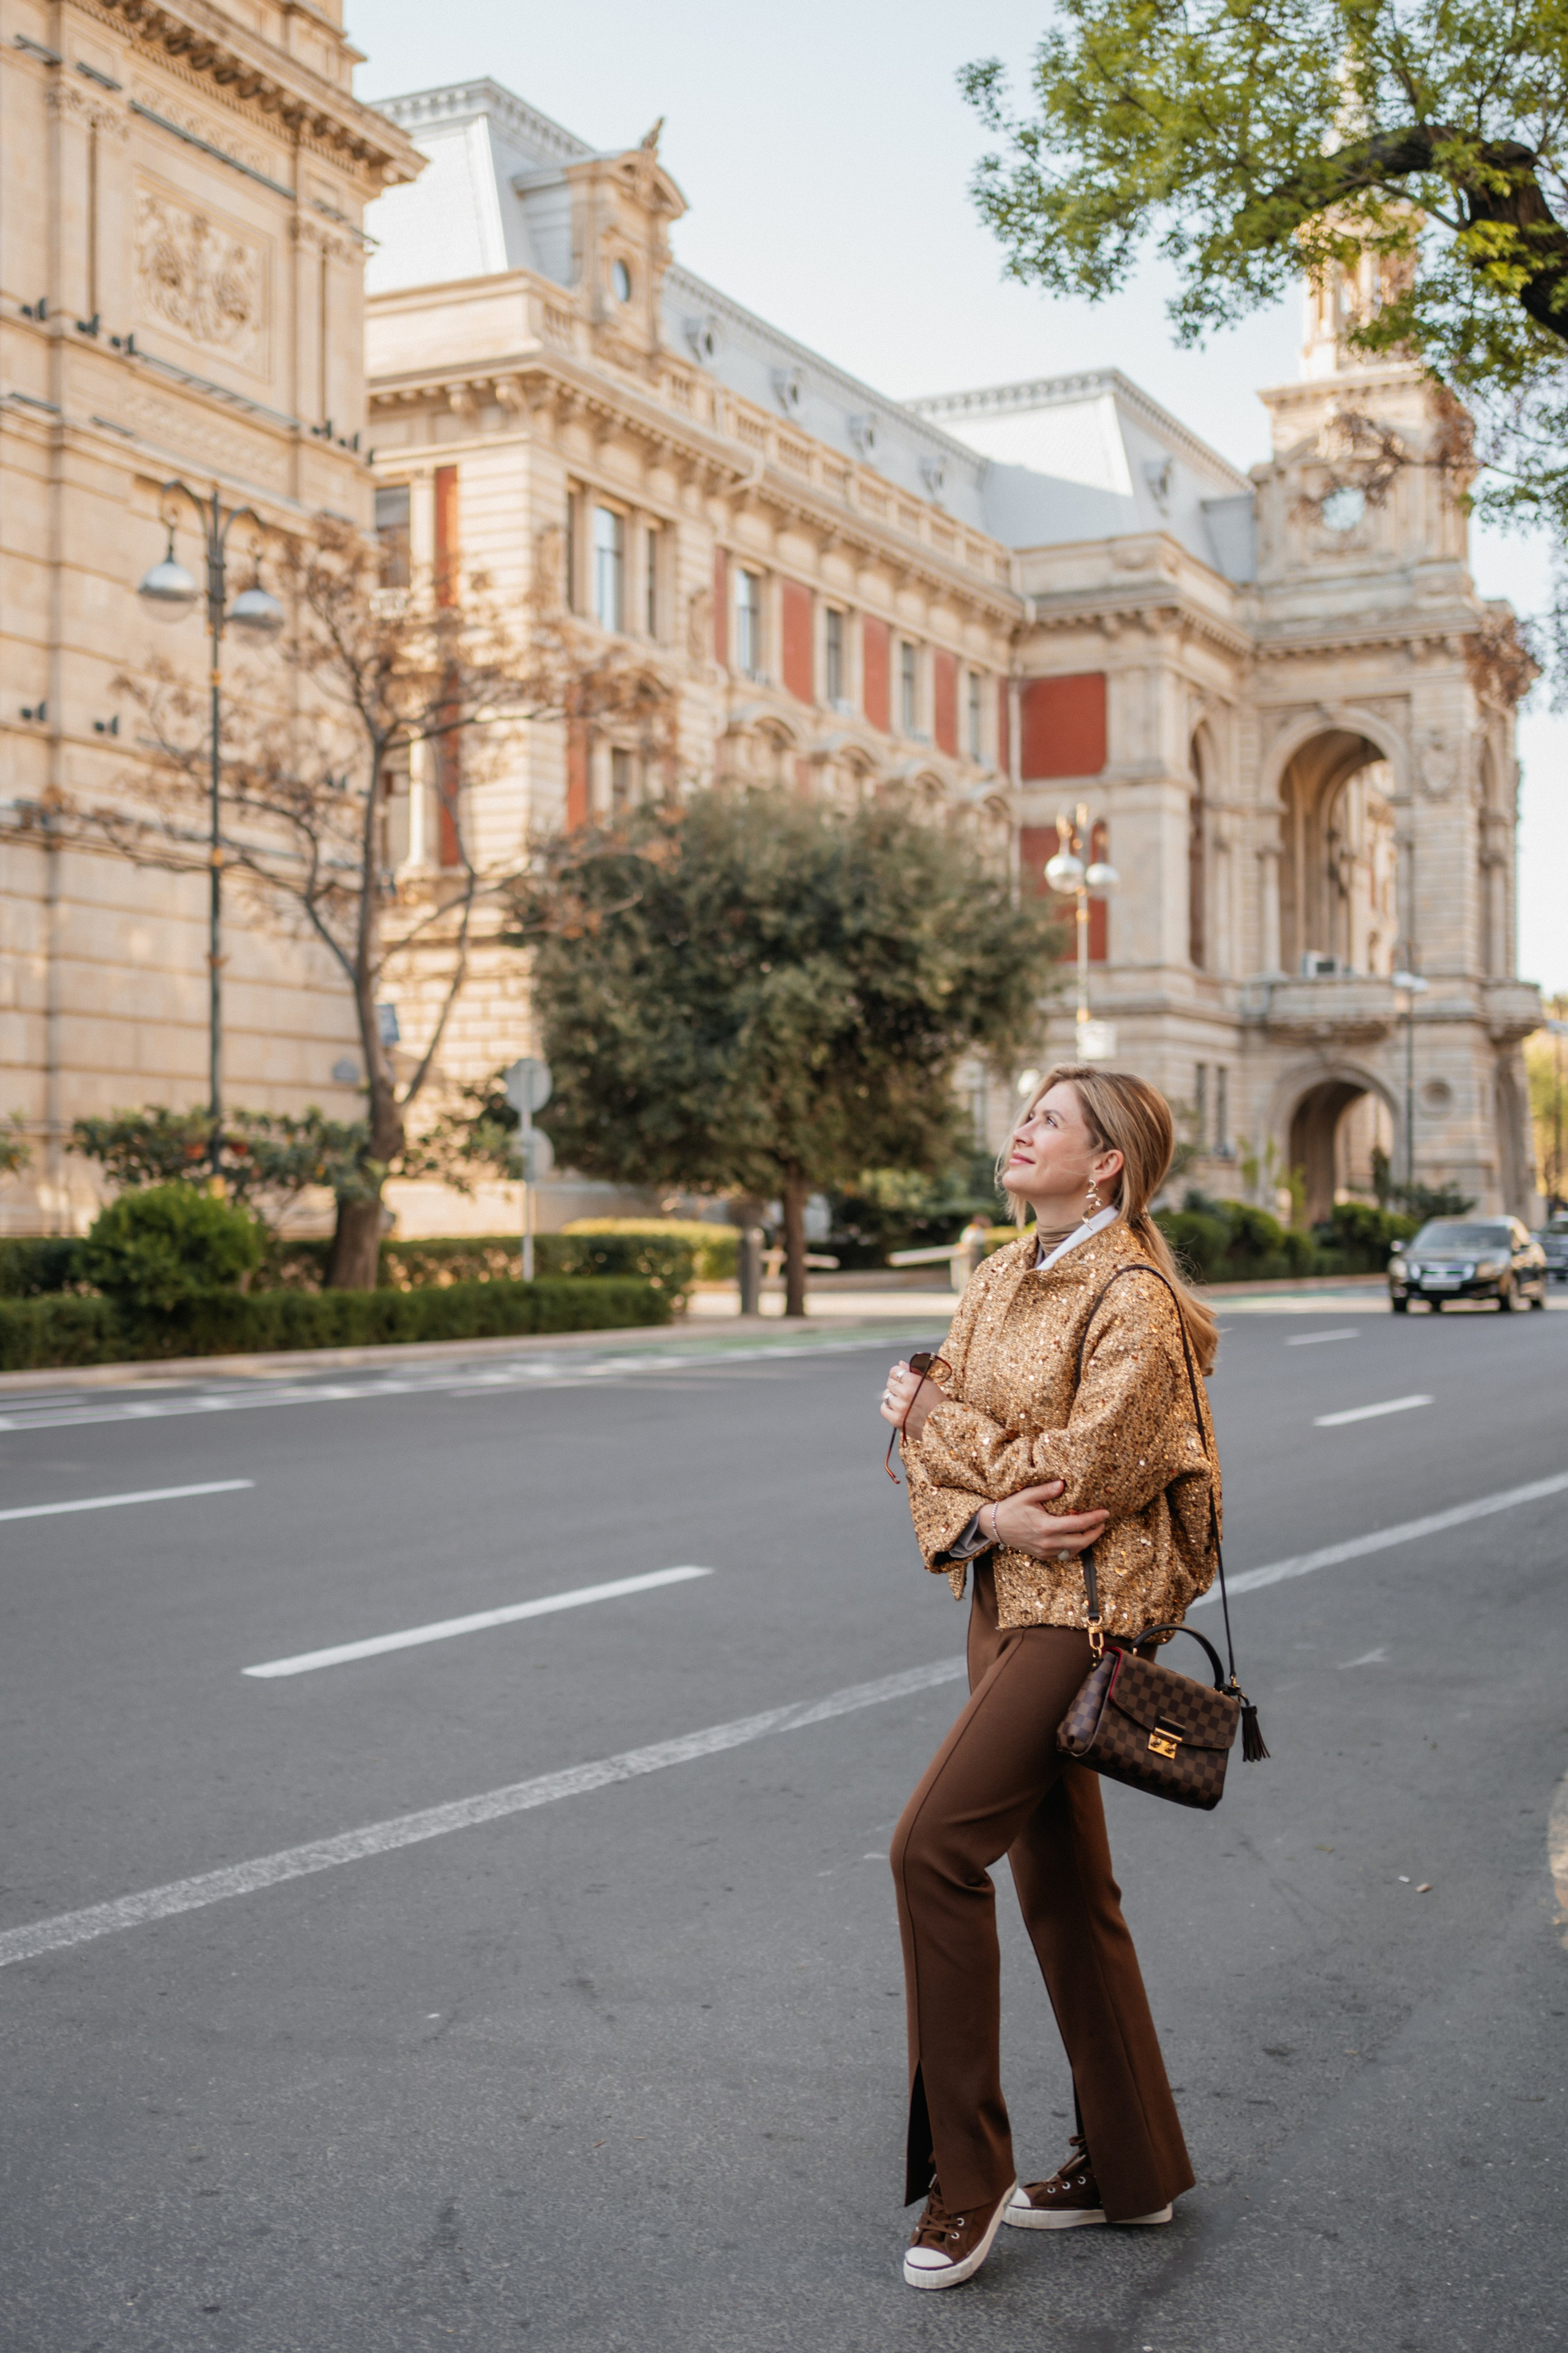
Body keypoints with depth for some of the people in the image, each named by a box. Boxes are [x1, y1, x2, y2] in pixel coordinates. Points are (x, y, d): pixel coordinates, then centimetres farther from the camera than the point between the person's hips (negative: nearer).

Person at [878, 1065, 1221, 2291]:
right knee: (1061, 1880, 13)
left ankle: (965, 2173, -2)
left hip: (1084, 1607, -9)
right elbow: (934, 1443, 9)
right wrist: (976, 1514, -12)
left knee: (935, 1843, -16)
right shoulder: (999, 1278, 10)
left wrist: (942, 1422, -7)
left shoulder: (1135, 1305, -15)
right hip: (1007, 1597, 9)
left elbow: (1076, 1477, -20)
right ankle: (1134, 2167, 27)